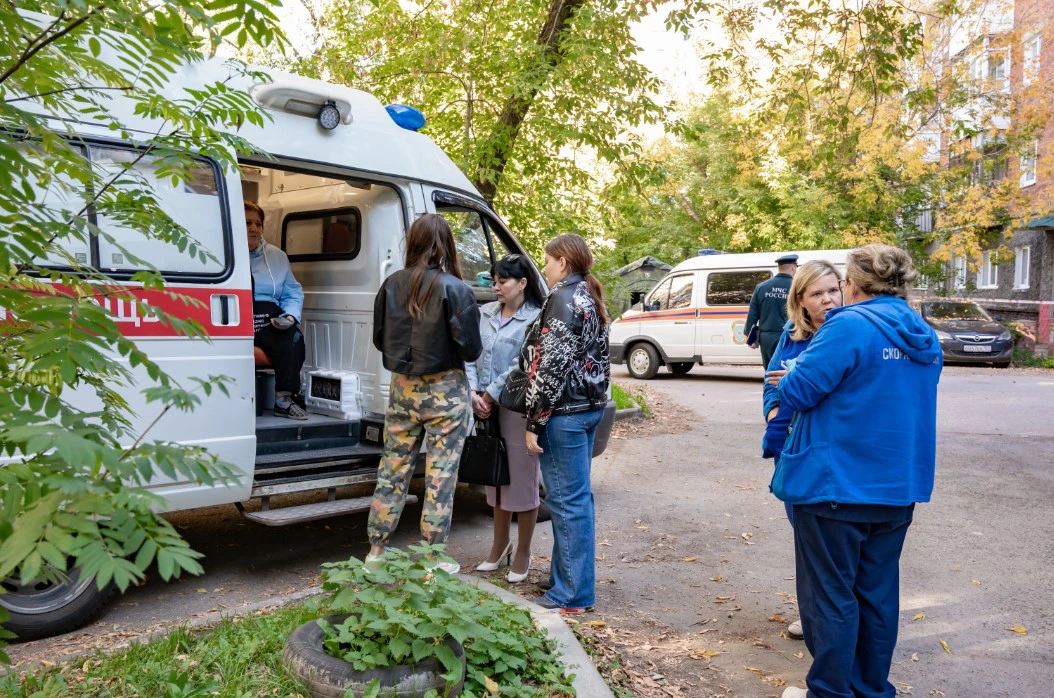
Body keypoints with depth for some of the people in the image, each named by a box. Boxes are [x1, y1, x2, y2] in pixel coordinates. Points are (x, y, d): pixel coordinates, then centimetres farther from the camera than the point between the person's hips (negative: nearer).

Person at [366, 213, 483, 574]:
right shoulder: (455, 289, -15)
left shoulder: (392, 285, -1)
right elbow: (471, 348, -14)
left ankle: (376, 549, 25)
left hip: (402, 387, 5)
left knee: (392, 469, 15)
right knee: (440, 475, 6)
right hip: (444, 391, -4)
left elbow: (379, 339, 8)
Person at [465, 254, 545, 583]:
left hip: (518, 408, -6)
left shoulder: (535, 319, -9)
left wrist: (491, 395, -13)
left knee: (522, 480, 4)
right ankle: (500, 546, 35)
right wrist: (474, 393, -9)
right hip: (487, 408, 6)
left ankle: (522, 554, 20)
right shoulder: (486, 313, 8)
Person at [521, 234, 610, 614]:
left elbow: (550, 365, -20)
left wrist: (535, 422, -17)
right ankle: (566, 576, 29)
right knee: (577, 498, 16)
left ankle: (573, 593, 6)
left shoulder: (564, 298, -14)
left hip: (565, 412, -10)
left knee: (567, 500, -3)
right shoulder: (590, 297, 16)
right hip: (589, 406, 10)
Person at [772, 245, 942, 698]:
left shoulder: (850, 326, -16)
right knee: (877, 592, 17)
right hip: (898, 488, 8)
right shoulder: (926, 338, 10)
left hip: (836, 484, -7)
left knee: (830, 593, 5)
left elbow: (796, 392, -15)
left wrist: (788, 383, 5)